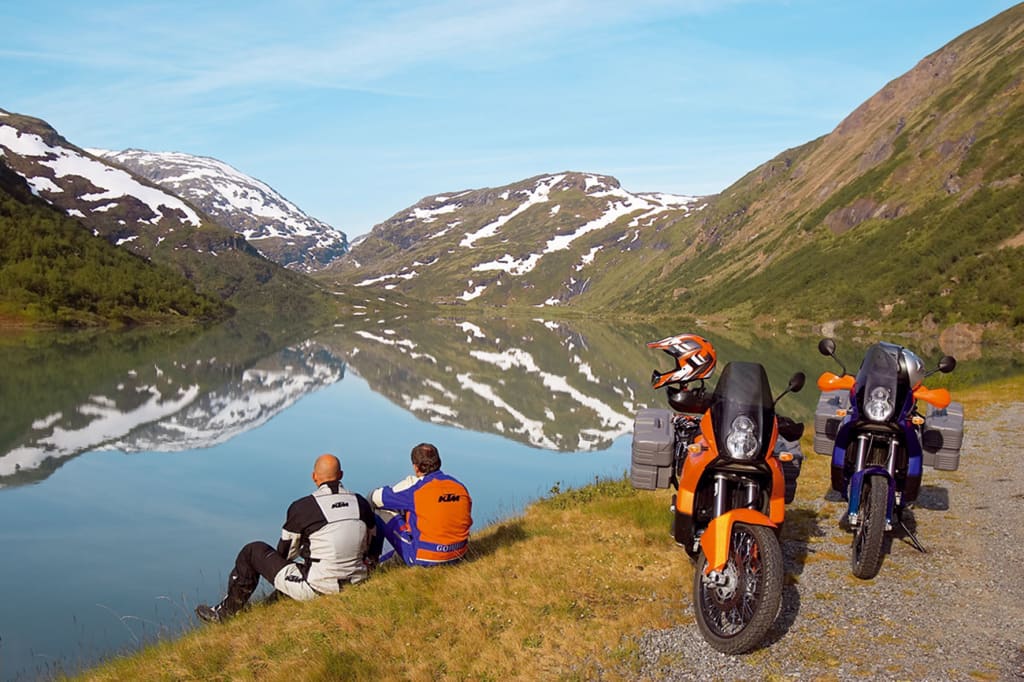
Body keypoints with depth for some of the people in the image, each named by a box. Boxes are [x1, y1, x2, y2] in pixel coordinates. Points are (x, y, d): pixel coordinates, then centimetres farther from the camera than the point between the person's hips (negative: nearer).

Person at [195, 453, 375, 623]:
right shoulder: (361, 503, 0)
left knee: (252, 551, 13)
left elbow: (284, 552, 3)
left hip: (316, 588, -5)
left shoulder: (302, 507, -11)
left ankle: (225, 613, 29)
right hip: (355, 584, 5)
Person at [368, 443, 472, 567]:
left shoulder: (414, 487, -13)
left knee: (382, 513, 8)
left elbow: (375, 498, -4)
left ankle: (371, 559, 24)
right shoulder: (460, 486, 2)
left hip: (424, 558, -6)